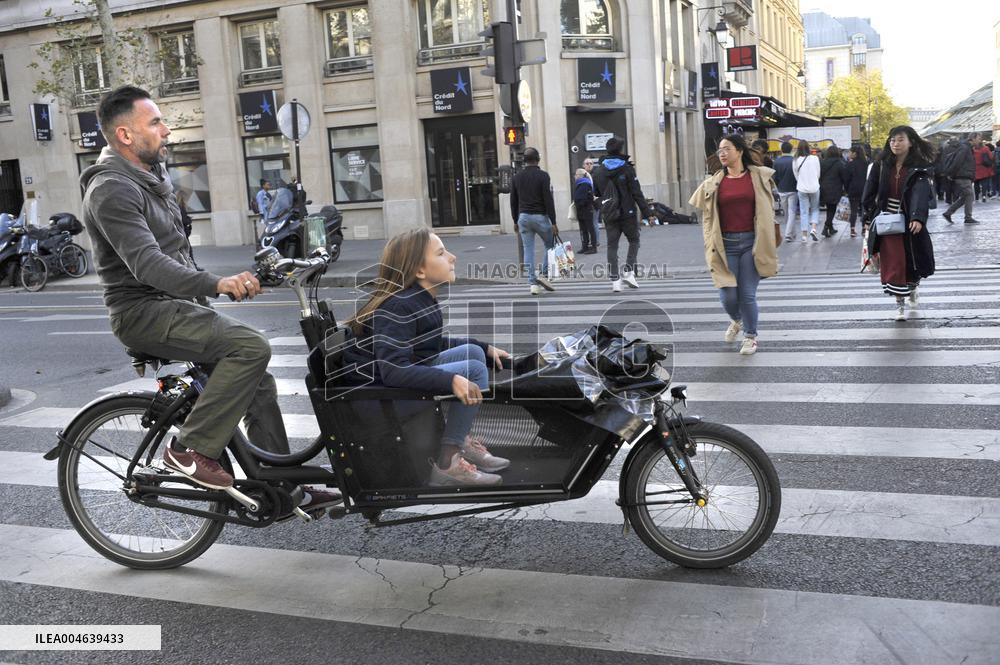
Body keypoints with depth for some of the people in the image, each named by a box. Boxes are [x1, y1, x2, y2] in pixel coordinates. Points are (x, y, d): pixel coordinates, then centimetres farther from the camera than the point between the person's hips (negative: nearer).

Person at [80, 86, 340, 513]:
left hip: (174, 305, 9)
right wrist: (216, 284, -44)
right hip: (144, 312, -9)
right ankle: (190, 448, -15)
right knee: (252, 347, -26)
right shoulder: (112, 190, -17)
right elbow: (147, 263, -30)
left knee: (258, 382, 4)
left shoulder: (153, 177, 15)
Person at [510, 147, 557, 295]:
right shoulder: (542, 176, -8)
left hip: (523, 217, 4)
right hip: (540, 216, -4)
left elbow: (513, 201, 11)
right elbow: (548, 200, -13)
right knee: (549, 244, 14)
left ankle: (533, 283, 2)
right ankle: (545, 275, 2)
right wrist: (553, 222, -11)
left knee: (528, 250, 4)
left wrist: (516, 220, 18)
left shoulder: (517, 177, 7)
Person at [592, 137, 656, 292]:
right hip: (627, 213, -3)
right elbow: (637, 193, -10)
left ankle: (615, 279, 1)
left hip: (609, 215, 3)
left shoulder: (598, 170, 3)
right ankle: (628, 271, 0)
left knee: (612, 245, 6)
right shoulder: (627, 169, -9)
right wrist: (647, 213, -7)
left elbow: (596, 193, 12)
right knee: (634, 240, 14)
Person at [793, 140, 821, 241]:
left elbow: (796, 176, 2)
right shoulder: (815, 159, -8)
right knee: (815, 209, 15)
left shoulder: (796, 161, -8)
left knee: (804, 211, 7)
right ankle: (813, 229, -3)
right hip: (814, 187, 0)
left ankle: (804, 234, 8)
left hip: (802, 188, 0)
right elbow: (818, 174, 4)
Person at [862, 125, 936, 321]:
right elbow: (870, 191, 4)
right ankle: (899, 304, 6)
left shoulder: (919, 168, -8)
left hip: (909, 222, -1)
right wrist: (871, 214, -5)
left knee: (913, 260, 11)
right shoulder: (882, 165, 0)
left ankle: (912, 289, 42)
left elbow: (921, 193, -22)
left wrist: (917, 218, -36)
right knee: (893, 263, -4)